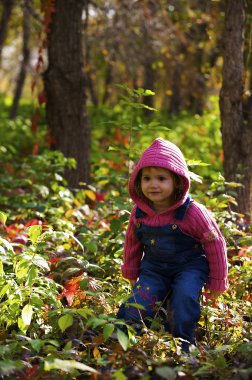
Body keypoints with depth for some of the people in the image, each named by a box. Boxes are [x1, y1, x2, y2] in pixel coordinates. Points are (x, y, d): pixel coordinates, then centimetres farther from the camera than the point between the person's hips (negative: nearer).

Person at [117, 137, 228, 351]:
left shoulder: (192, 213, -22)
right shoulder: (139, 213, -8)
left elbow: (215, 244, -10)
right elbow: (132, 243, 11)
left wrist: (217, 282, -4)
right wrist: (131, 274, 18)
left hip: (189, 267, -3)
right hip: (154, 268, 4)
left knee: (184, 297, -28)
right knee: (140, 302, -13)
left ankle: (182, 347, -8)